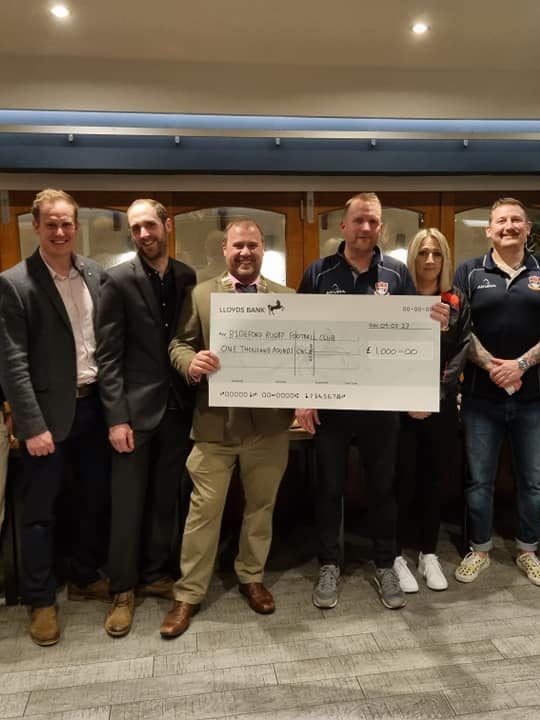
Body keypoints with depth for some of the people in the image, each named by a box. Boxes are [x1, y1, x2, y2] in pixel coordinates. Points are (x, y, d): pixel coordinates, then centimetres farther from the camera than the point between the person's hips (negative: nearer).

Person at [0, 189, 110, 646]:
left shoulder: (95, 273, 5)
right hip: (50, 411, -5)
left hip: (93, 405, 6)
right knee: (39, 511, 8)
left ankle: (84, 578, 37)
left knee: (97, 498, 16)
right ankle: (41, 600, 27)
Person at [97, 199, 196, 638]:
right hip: (136, 408, -3)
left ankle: (155, 574, 32)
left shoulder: (188, 277, 5)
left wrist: (195, 399, 0)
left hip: (178, 407, 4)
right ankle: (123, 590, 22)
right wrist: (116, 417, -13)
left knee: (165, 499, 14)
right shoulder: (119, 281, -6)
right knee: (128, 504, 5)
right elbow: (108, 356, -8)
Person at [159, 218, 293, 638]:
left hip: (269, 423, 1)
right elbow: (179, 344, 3)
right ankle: (189, 594, 22)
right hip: (215, 422, -1)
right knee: (204, 509, 6)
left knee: (261, 506, 16)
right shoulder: (200, 295, 4)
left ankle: (252, 577, 37)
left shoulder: (288, 299, 4)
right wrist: (192, 362, -21)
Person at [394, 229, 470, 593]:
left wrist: (435, 395, -10)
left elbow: (461, 354, 1)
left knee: (435, 480, 10)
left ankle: (430, 554, 25)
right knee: (404, 481, 1)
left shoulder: (458, 301, 7)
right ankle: (397, 556, 16)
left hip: (442, 406, 3)